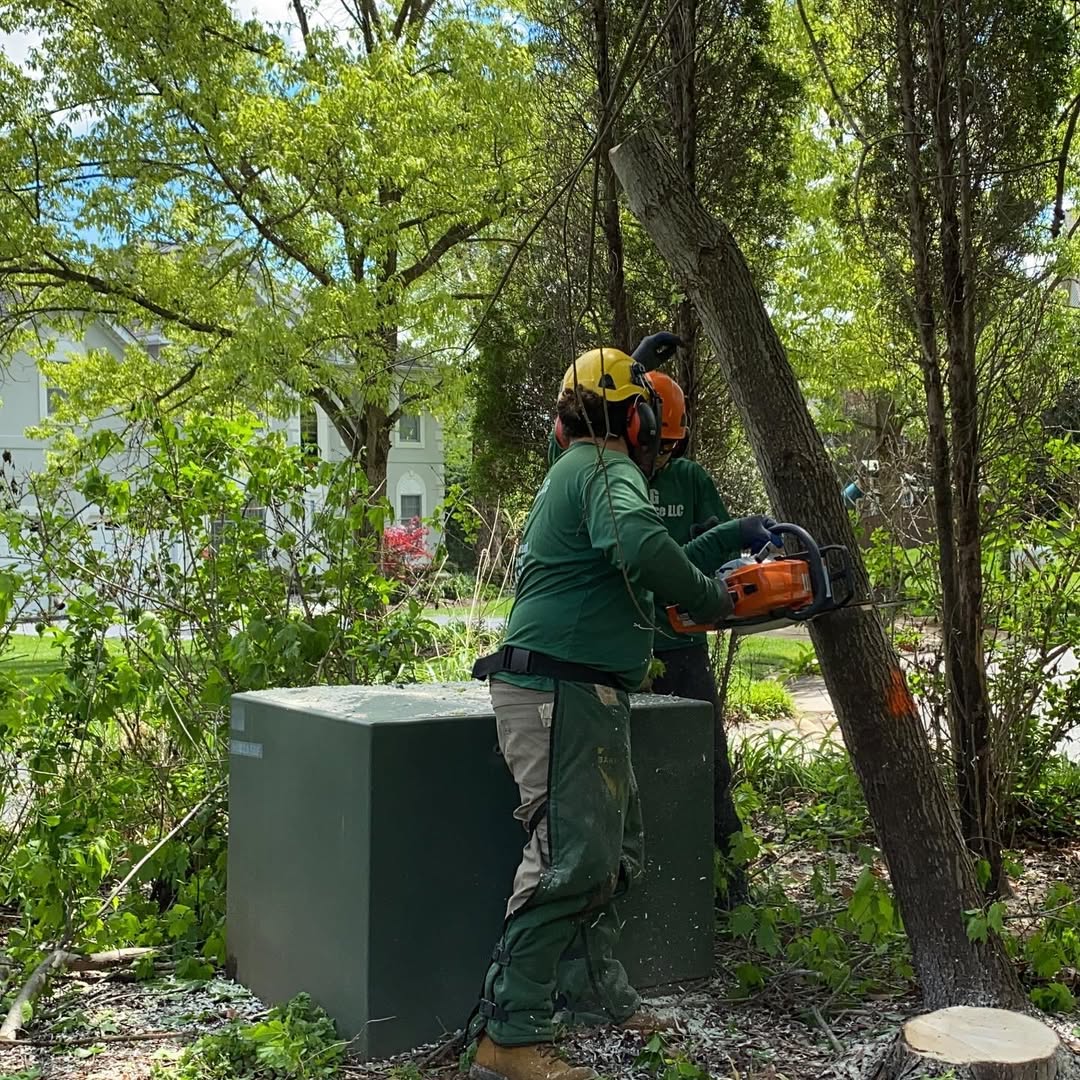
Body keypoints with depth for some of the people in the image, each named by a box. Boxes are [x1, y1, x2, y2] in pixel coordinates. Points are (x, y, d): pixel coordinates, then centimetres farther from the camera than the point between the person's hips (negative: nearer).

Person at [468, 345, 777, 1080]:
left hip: (584, 698, 11)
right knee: (572, 860, -12)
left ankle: (591, 991, 29)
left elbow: (634, 571, 29)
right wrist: (709, 597, -18)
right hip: (561, 694, -11)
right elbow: (640, 544, -35)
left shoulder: (580, 470, 21)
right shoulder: (609, 469, -12)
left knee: (614, 851, 18)